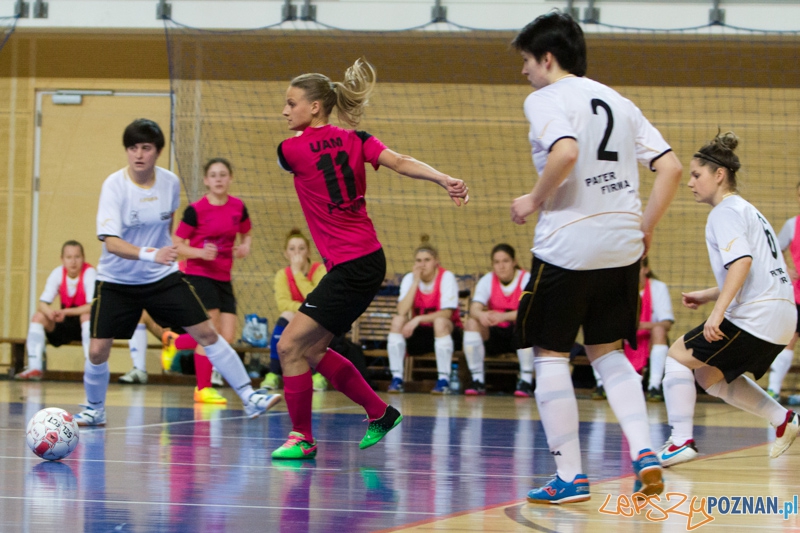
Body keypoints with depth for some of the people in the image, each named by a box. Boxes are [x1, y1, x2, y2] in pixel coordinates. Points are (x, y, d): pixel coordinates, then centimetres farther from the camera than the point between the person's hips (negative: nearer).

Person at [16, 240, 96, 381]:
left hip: (86, 326, -4)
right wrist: (49, 312, -36)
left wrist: (65, 312, -35)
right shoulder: (58, 273, -7)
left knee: (88, 316, -35)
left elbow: (92, 306, -26)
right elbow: (42, 304, -11)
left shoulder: (89, 273, -18)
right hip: (65, 325, 4)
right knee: (38, 317, -17)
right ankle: (34, 368, -21)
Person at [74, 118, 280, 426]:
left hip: (163, 277, 3)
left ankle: (248, 397, 6)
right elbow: (110, 241, -32)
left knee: (206, 333, -3)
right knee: (98, 351, -9)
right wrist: (151, 254, -45)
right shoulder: (115, 185, -20)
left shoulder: (170, 182, -7)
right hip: (117, 281, -3)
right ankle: (94, 409, 18)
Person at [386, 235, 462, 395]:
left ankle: (444, 380, -31)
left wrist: (418, 319, -34)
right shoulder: (409, 278, -4)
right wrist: (416, 282, -23)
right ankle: (397, 378, -22)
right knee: (397, 320, -23)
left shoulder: (447, 277, -13)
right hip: (418, 335, 3)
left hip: (446, 332, -3)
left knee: (440, 322, -36)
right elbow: (402, 311, -19)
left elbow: (447, 313, -23)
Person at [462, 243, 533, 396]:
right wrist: (480, 315, -43)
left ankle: (526, 381, -29)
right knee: (472, 323, -23)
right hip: (495, 335, 3)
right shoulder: (487, 281, -2)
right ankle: (477, 380, -21)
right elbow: (474, 308, -16)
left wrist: (503, 316, -43)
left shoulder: (526, 279, -11)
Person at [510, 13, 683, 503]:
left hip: (567, 245, -7)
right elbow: (671, 167, 9)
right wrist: (646, 228, 14)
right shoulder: (618, 102, 16)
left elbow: (565, 152, -25)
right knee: (607, 352, 18)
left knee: (550, 354, 4)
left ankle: (571, 477, 0)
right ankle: (644, 454, 0)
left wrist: (535, 200, -10)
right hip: (622, 247, 7)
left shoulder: (546, 99, -4)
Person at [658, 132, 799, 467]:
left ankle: (681, 441, -12)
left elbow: (742, 262, -23)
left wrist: (717, 312, -28)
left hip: (754, 318, -10)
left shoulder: (725, 212, -7)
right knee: (710, 376, 23)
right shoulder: (746, 210, 23)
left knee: (678, 356, -4)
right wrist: (707, 296, 24)